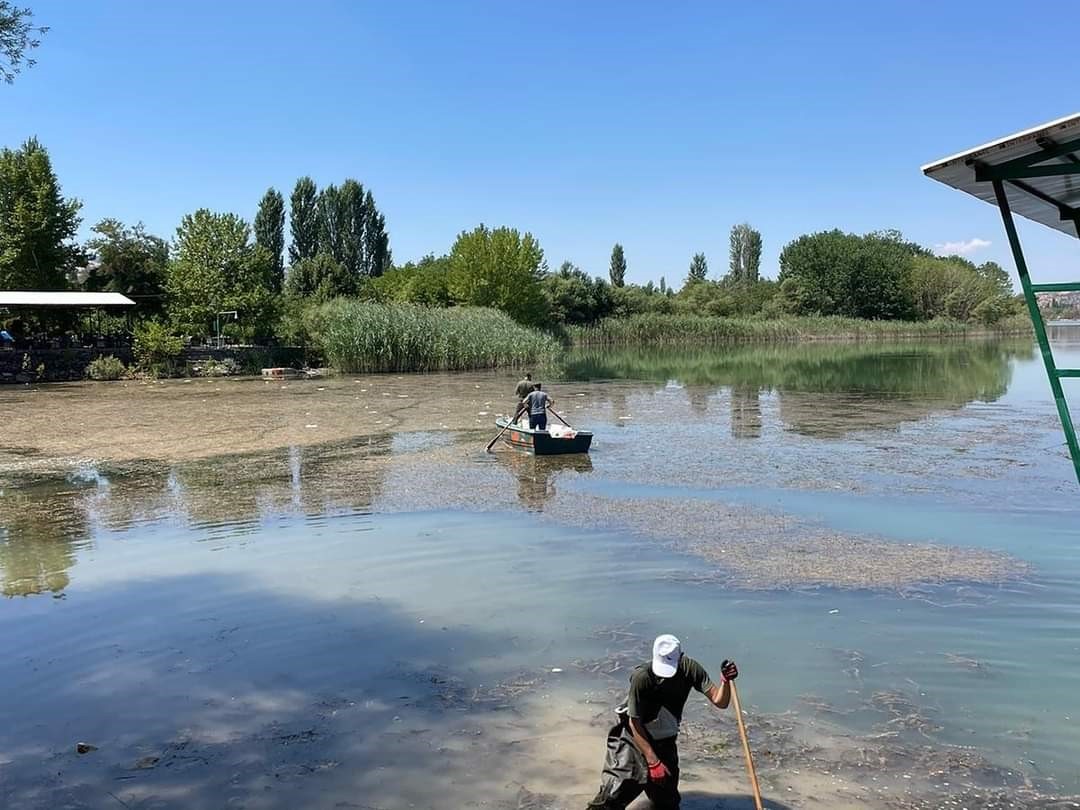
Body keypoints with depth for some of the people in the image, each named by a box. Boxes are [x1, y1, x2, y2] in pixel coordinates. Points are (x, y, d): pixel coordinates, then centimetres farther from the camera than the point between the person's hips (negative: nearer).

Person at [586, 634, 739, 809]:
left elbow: (719, 701, -21)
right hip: (635, 737, -4)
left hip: (665, 740, 4)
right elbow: (635, 724, -21)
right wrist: (653, 762, -24)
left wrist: (725, 682, -41)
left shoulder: (689, 669, -19)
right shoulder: (642, 678, -30)